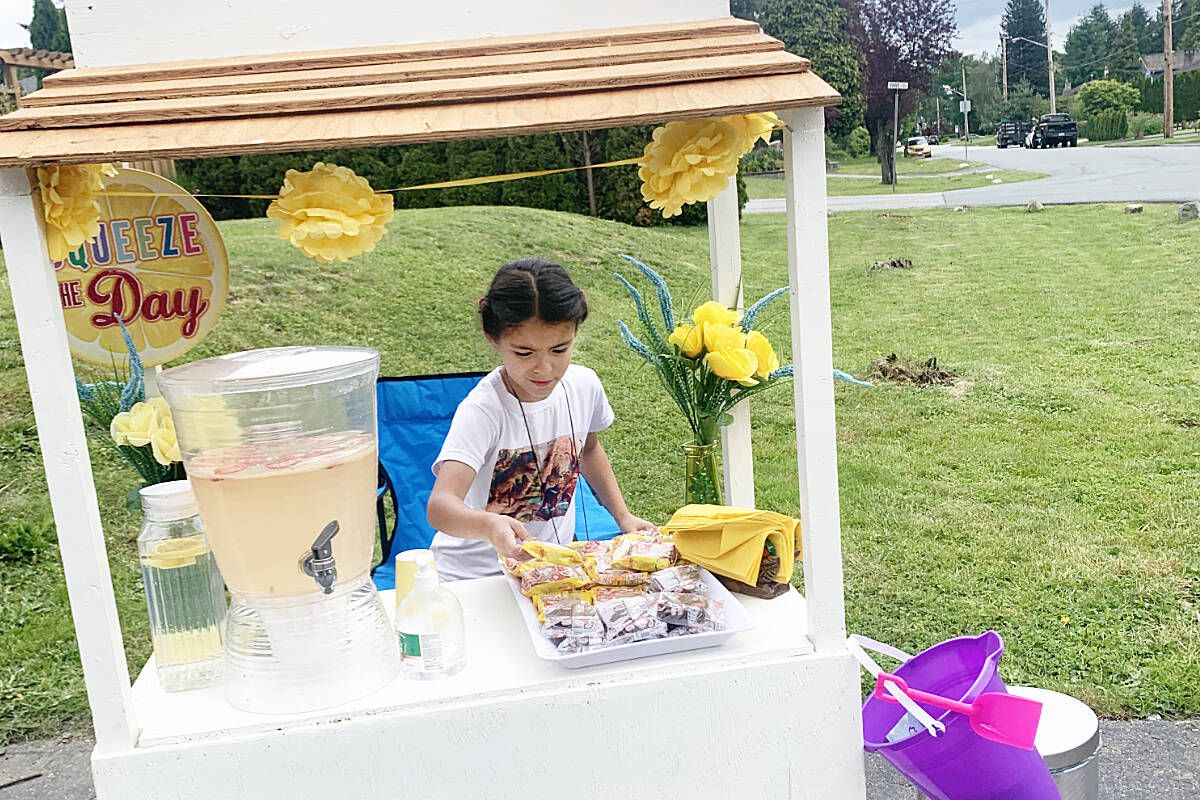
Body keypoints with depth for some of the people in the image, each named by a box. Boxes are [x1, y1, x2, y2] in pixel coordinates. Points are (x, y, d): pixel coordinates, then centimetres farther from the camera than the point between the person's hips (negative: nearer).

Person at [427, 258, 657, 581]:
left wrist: (623, 515, 12)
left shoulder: (584, 386, -5)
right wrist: (489, 525, -56)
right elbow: (440, 505, -36)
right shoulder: (481, 410, -23)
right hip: (476, 574, -6)